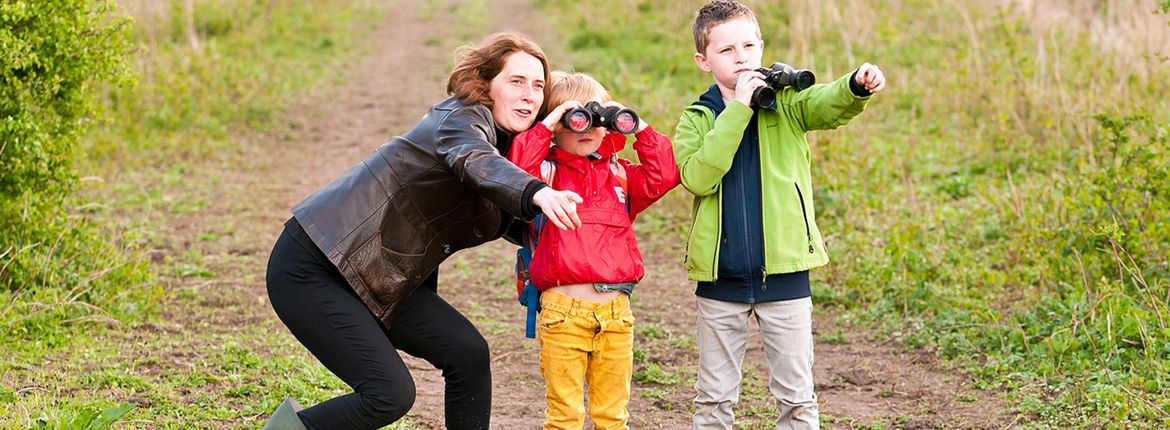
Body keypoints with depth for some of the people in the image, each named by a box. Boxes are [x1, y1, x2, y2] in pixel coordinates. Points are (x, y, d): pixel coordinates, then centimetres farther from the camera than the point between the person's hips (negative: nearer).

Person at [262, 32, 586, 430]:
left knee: (467, 352, -1)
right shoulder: (460, 117, -16)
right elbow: (476, 164, -40)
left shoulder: (510, 146, 11)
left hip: (380, 281, 9)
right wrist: (538, 194, -60)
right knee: (390, 394, -18)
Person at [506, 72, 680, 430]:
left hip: (616, 310, 4)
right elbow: (516, 172, -16)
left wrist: (638, 128, 3)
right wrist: (545, 126, -13)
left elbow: (663, 176, 5)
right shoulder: (547, 170, 4)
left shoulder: (619, 173, 17)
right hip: (562, 308, -4)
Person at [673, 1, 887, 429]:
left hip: (785, 274, 0)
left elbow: (830, 104, -21)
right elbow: (698, 177, -17)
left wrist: (858, 85, -44)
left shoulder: (787, 102, 0)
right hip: (721, 280, 1)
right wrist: (738, 109, -18)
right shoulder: (696, 119, 2)